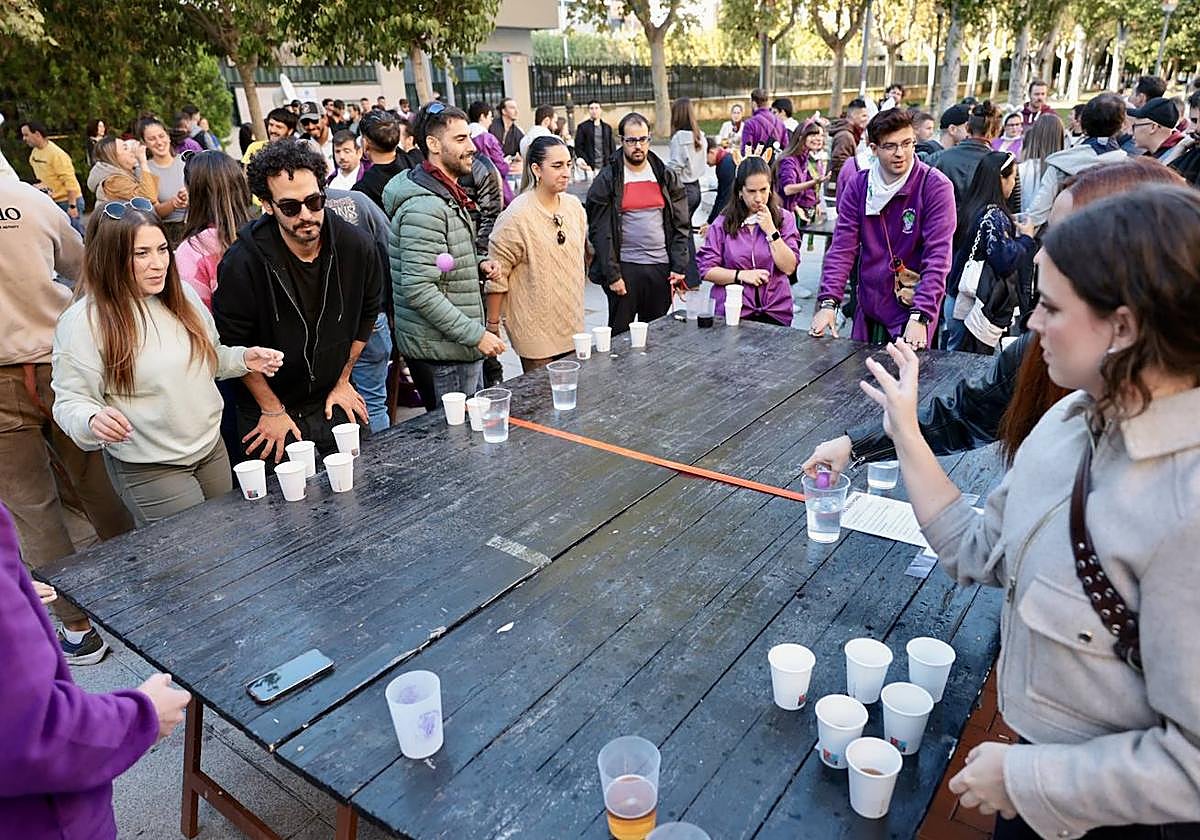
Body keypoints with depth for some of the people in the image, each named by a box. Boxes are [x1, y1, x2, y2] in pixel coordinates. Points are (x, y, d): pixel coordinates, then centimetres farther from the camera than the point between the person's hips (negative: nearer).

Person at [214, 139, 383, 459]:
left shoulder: (357, 247, -11)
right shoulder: (242, 262, -21)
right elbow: (232, 344, -12)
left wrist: (342, 381, 7)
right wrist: (272, 410, -8)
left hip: (333, 405, 3)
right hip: (267, 413, -3)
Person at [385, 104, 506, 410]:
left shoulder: (447, 195, 13)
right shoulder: (424, 207, -20)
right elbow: (419, 290, -26)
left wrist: (477, 264, 6)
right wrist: (475, 335, -23)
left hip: (460, 345, 10)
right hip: (441, 352, -10)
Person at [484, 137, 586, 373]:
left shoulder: (574, 206, 5)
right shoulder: (517, 216, -16)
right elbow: (497, 276, -13)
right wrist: (492, 325, -10)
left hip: (571, 326, 6)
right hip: (535, 329, -6)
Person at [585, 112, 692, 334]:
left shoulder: (665, 176, 9)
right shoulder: (606, 180, -2)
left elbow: (681, 226, 8)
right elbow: (599, 232, -6)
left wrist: (679, 267, -2)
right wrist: (612, 275, -12)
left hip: (662, 267, 3)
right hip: (625, 268, -3)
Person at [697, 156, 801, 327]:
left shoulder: (784, 218, 4)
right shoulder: (723, 223, 2)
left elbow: (789, 267, -5)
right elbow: (706, 270, -1)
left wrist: (771, 231, -10)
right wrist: (741, 275, -12)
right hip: (732, 312, -1)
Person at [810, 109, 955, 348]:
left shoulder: (936, 187, -12)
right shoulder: (858, 185, -1)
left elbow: (938, 256, -18)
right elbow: (842, 246, -5)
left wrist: (920, 317, -28)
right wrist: (828, 302, -16)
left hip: (912, 307, -4)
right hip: (868, 308, 4)